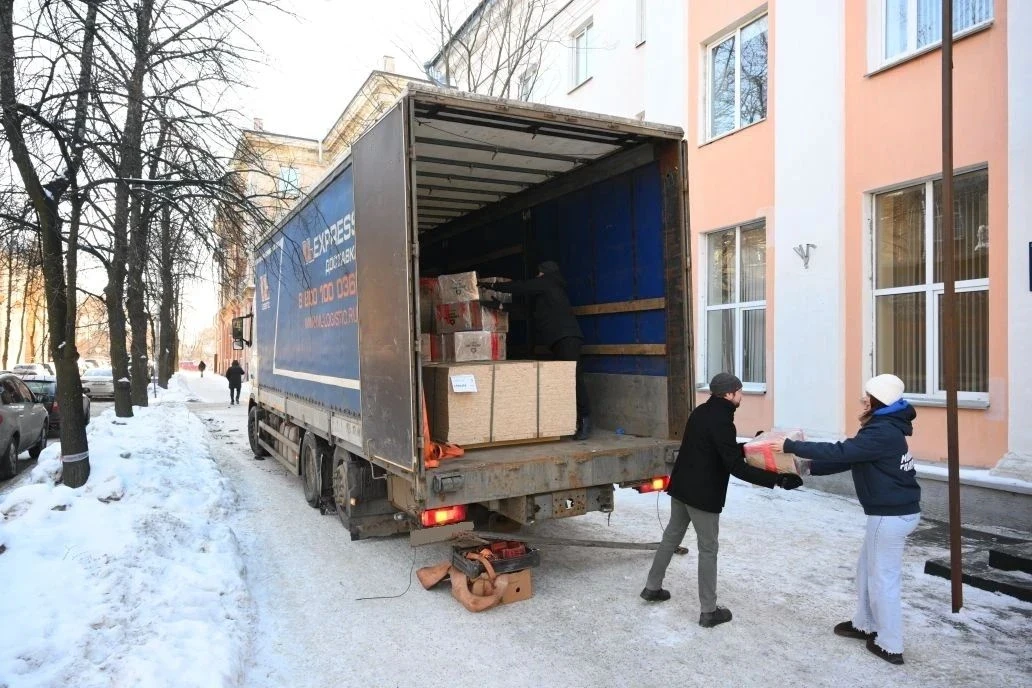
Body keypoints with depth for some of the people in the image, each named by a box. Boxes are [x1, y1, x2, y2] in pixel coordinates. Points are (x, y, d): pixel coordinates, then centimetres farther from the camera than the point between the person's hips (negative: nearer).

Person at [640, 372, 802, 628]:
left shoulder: (701, 412, 7)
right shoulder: (721, 422, -21)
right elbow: (736, 467, -23)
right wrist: (777, 479, -23)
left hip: (681, 486, 9)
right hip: (703, 494, -9)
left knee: (671, 536, 20)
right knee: (708, 550, 3)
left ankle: (652, 587, 32)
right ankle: (709, 611, 12)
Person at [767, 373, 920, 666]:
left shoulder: (883, 432, -22)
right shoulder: (885, 428, 11)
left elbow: (840, 452, -28)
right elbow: (848, 458, 12)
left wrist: (792, 446, -25)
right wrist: (808, 468, 7)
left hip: (892, 515, -10)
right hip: (894, 511, 10)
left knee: (883, 578, 2)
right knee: (866, 568, 20)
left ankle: (890, 646, 15)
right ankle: (865, 624, 34)